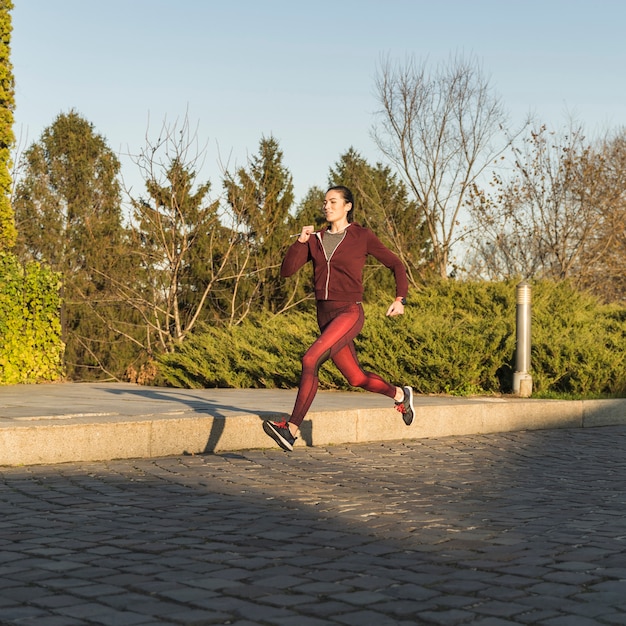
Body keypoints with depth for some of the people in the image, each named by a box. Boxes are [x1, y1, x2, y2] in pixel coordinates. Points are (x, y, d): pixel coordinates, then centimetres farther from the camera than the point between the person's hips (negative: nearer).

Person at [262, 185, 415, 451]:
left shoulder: (362, 236, -1)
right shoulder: (316, 240, 12)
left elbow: (395, 264, 5)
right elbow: (286, 270, 4)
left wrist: (400, 299, -7)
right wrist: (300, 241, -9)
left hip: (349, 313, -7)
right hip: (325, 316, 7)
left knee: (310, 360, -25)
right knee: (356, 378, 16)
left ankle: (291, 430, -26)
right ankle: (400, 394, 43)